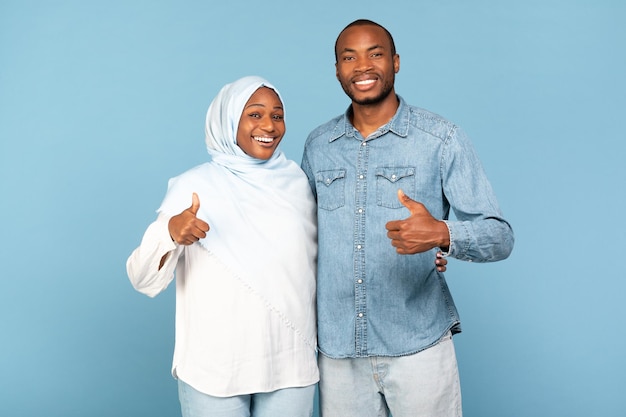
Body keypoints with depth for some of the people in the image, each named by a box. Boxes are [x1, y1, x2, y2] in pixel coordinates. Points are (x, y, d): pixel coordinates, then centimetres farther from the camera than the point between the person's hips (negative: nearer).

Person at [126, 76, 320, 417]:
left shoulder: (296, 181, 3)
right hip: (214, 373, -3)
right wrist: (169, 233, -30)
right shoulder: (194, 186, -8)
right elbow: (145, 282, -12)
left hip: (291, 368, 3)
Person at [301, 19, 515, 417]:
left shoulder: (443, 139, -6)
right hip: (337, 348, 3)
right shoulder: (317, 145, 5)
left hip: (418, 346, -3)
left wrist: (442, 234, -30)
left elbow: (500, 236, -9)